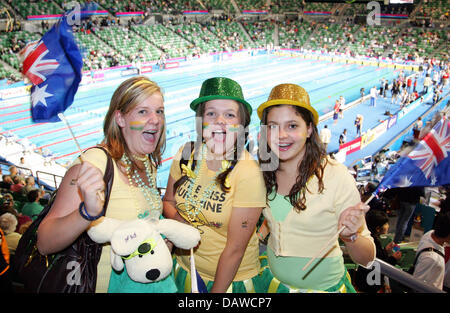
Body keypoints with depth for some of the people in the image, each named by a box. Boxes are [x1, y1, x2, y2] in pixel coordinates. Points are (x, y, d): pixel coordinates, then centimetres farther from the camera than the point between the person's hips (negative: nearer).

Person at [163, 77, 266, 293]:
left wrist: (216, 291, -14)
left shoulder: (248, 174, -23)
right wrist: (179, 221, -14)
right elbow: (168, 201, 6)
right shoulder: (187, 155, -10)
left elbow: (235, 248, -19)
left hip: (232, 279, -4)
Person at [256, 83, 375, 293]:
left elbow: (367, 259, -18)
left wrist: (350, 235, -35)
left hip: (323, 285, -4)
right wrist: (261, 232, -4)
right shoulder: (266, 173, -8)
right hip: (274, 280, 4)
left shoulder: (336, 177, -21)